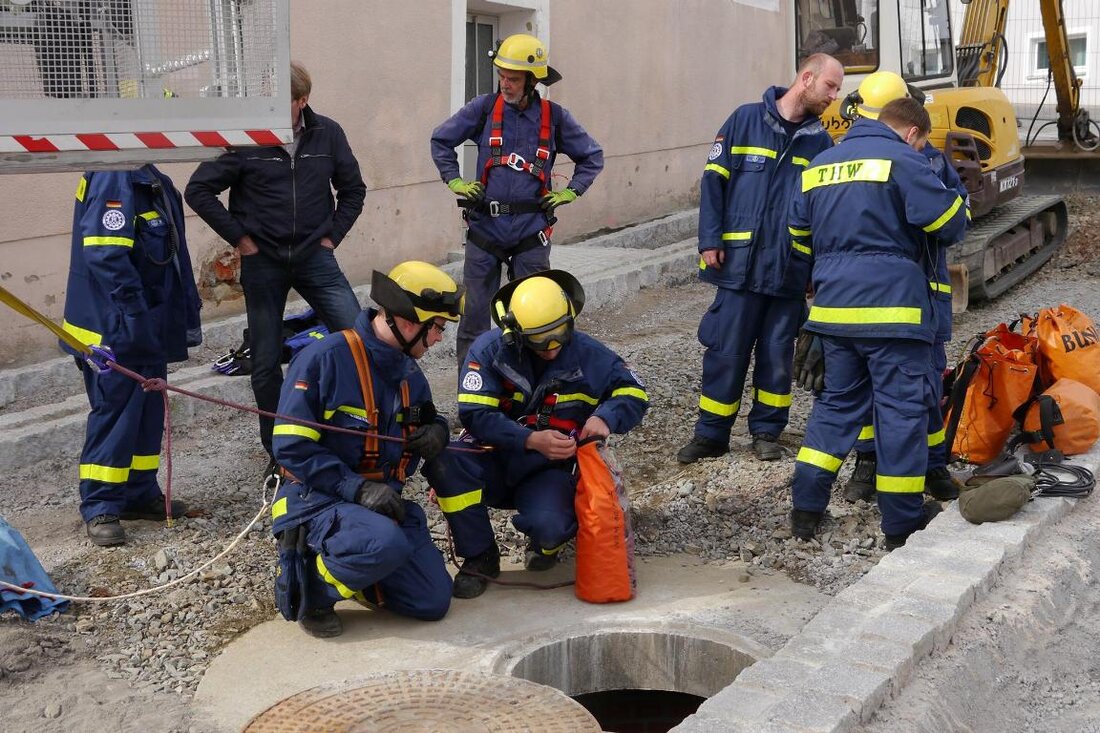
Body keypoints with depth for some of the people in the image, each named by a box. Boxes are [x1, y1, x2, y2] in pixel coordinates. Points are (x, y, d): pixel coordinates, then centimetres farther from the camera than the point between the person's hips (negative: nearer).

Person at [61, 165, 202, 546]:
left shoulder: (154, 182, 13)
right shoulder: (112, 180, -18)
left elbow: (173, 253, 19)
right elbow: (107, 257, -26)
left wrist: (187, 314, 18)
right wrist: (135, 313, -26)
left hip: (149, 327, 10)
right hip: (115, 329, -10)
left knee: (148, 411, 15)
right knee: (115, 413, -4)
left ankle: (140, 494, 26)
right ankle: (100, 508, 6)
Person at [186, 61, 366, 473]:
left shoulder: (327, 134, -2)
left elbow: (352, 188, 12)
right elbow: (198, 190, -5)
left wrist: (333, 235, 3)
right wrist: (239, 238, -6)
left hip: (314, 258, 2)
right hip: (262, 263, -1)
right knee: (266, 362, 6)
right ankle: (278, 451, 21)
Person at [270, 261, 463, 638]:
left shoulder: (409, 372, 8)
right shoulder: (323, 359, -16)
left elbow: (426, 421, 24)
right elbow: (292, 447, -19)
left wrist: (437, 431, -2)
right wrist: (357, 489, -27)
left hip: (382, 500, 7)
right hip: (315, 499, -7)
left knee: (434, 601, -3)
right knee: (386, 543, -38)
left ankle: (342, 565, 18)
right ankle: (310, 586, -8)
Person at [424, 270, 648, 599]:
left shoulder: (587, 353, -4)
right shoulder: (490, 349, -10)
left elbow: (633, 392, 2)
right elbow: (475, 414, -18)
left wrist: (605, 417, -21)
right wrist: (532, 440, -30)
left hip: (550, 469, 0)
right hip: (495, 461, 1)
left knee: (548, 526, -34)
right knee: (443, 459, -32)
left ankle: (545, 544, 11)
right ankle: (479, 557, -11)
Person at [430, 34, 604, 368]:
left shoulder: (554, 117, 3)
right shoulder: (485, 108, 2)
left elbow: (592, 156, 16)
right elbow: (440, 139, 14)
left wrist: (570, 192, 6)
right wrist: (454, 181, 6)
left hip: (531, 231, 0)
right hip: (484, 227, 0)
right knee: (475, 312, 4)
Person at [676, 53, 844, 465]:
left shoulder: (820, 141, 9)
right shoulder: (746, 120, 0)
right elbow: (714, 180, 0)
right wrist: (710, 239, -7)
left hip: (790, 269, 3)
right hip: (740, 261, -3)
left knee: (777, 354, 9)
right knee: (726, 351, 2)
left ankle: (767, 431, 23)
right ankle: (711, 434, 14)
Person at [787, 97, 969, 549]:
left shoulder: (819, 165, 16)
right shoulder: (903, 161, -6)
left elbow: (800, 235, 23)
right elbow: (951, 224, -7)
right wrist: (957, 206, 16)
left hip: (833, 308, 7)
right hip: (891, 308, -6)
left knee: (837, 401, 16)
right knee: (902, 407, 2)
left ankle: (806, 508, 14)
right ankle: (903, 522, 8)